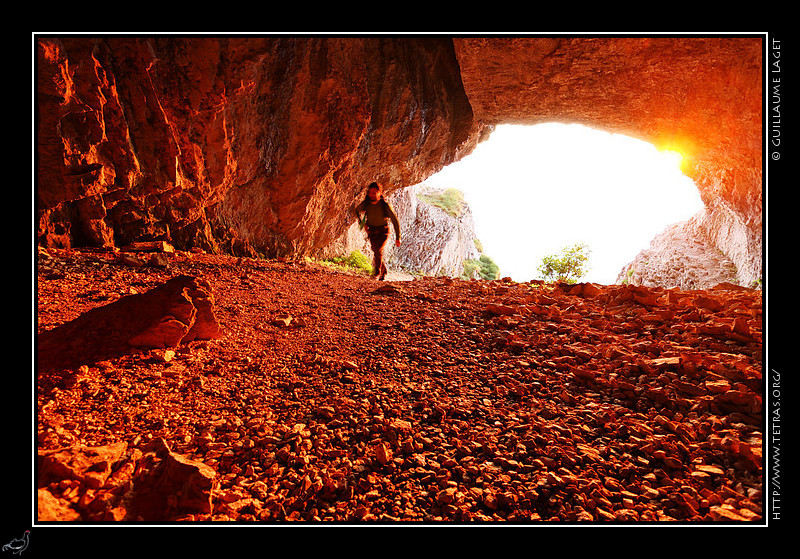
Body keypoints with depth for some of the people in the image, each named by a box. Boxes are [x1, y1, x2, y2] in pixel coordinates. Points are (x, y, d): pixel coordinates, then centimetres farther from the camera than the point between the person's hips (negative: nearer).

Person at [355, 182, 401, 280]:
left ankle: (377, 270, -2)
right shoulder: (366, 204, -12)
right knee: (377, 252, 6)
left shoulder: (385, 205, -21)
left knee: (378, 250, -24)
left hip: (383, 231, -3)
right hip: (371, 231, 4)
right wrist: (362, 223, -1)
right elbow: (357, 210, 11)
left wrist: (398, 237, -13)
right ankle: (384, 272, 29)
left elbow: (395, 221, -13)